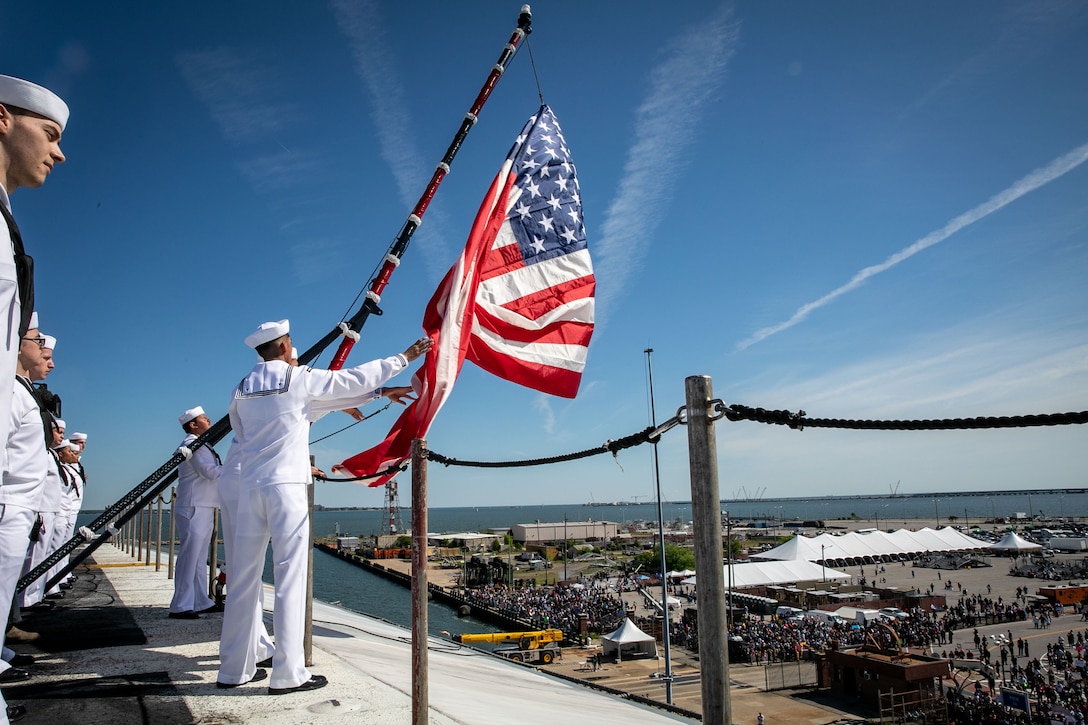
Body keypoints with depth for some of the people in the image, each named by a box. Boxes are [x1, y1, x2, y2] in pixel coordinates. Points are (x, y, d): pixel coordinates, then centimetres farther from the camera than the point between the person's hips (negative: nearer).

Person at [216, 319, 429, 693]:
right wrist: (403, 358, 12)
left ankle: (234, 669, 17)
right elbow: (354, 379, 3)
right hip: (286, 487, -5)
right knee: (289, 577, -3)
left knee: (244, 578, 9)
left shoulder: (242, 389, 11)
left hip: (250, 487, 6)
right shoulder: (299, 378, -3)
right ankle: (287, 673, -1)